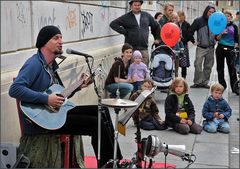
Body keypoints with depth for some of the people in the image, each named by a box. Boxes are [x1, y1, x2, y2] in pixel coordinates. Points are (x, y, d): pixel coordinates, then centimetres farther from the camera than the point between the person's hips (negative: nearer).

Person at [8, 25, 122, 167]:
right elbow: (14, 89, -29)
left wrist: (78, 86, 6)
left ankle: (114, 160, 12)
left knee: (101, 111, 8)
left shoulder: (51, 65, 14)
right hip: (40, 120, -10)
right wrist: (46, 99, -30)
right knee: (97, 124, -16)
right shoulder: (34, 64, -15)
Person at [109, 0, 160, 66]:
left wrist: (157, 38, 20)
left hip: (144, 48, 3)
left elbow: (156, 26, 23)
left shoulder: (147, 16, 12)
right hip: (131, 49, -3)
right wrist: (124, 32, -6)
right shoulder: (126, 17, 3)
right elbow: (113, 24, -1)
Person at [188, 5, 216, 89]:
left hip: (211, 48, 3)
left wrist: (216, 40, 5)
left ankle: (204, 82, 17)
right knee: (198, 65, -8)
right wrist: (193, 41, -3)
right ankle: (197, 82, 2)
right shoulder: (198, 20, -2)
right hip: (201, 47, -3)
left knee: (208, 66, 8)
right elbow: (190, 31, -1)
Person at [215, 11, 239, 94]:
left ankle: (234, 87, -3)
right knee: (220, 68, 7)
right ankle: (222, 85, 19)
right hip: (220, 49, 2)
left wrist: (235, 48, -4)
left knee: (232, 68, -7)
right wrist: (221, 33, -15)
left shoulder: (234, 26, 6)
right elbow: (217, 38, 2)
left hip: (230, 49, -1)